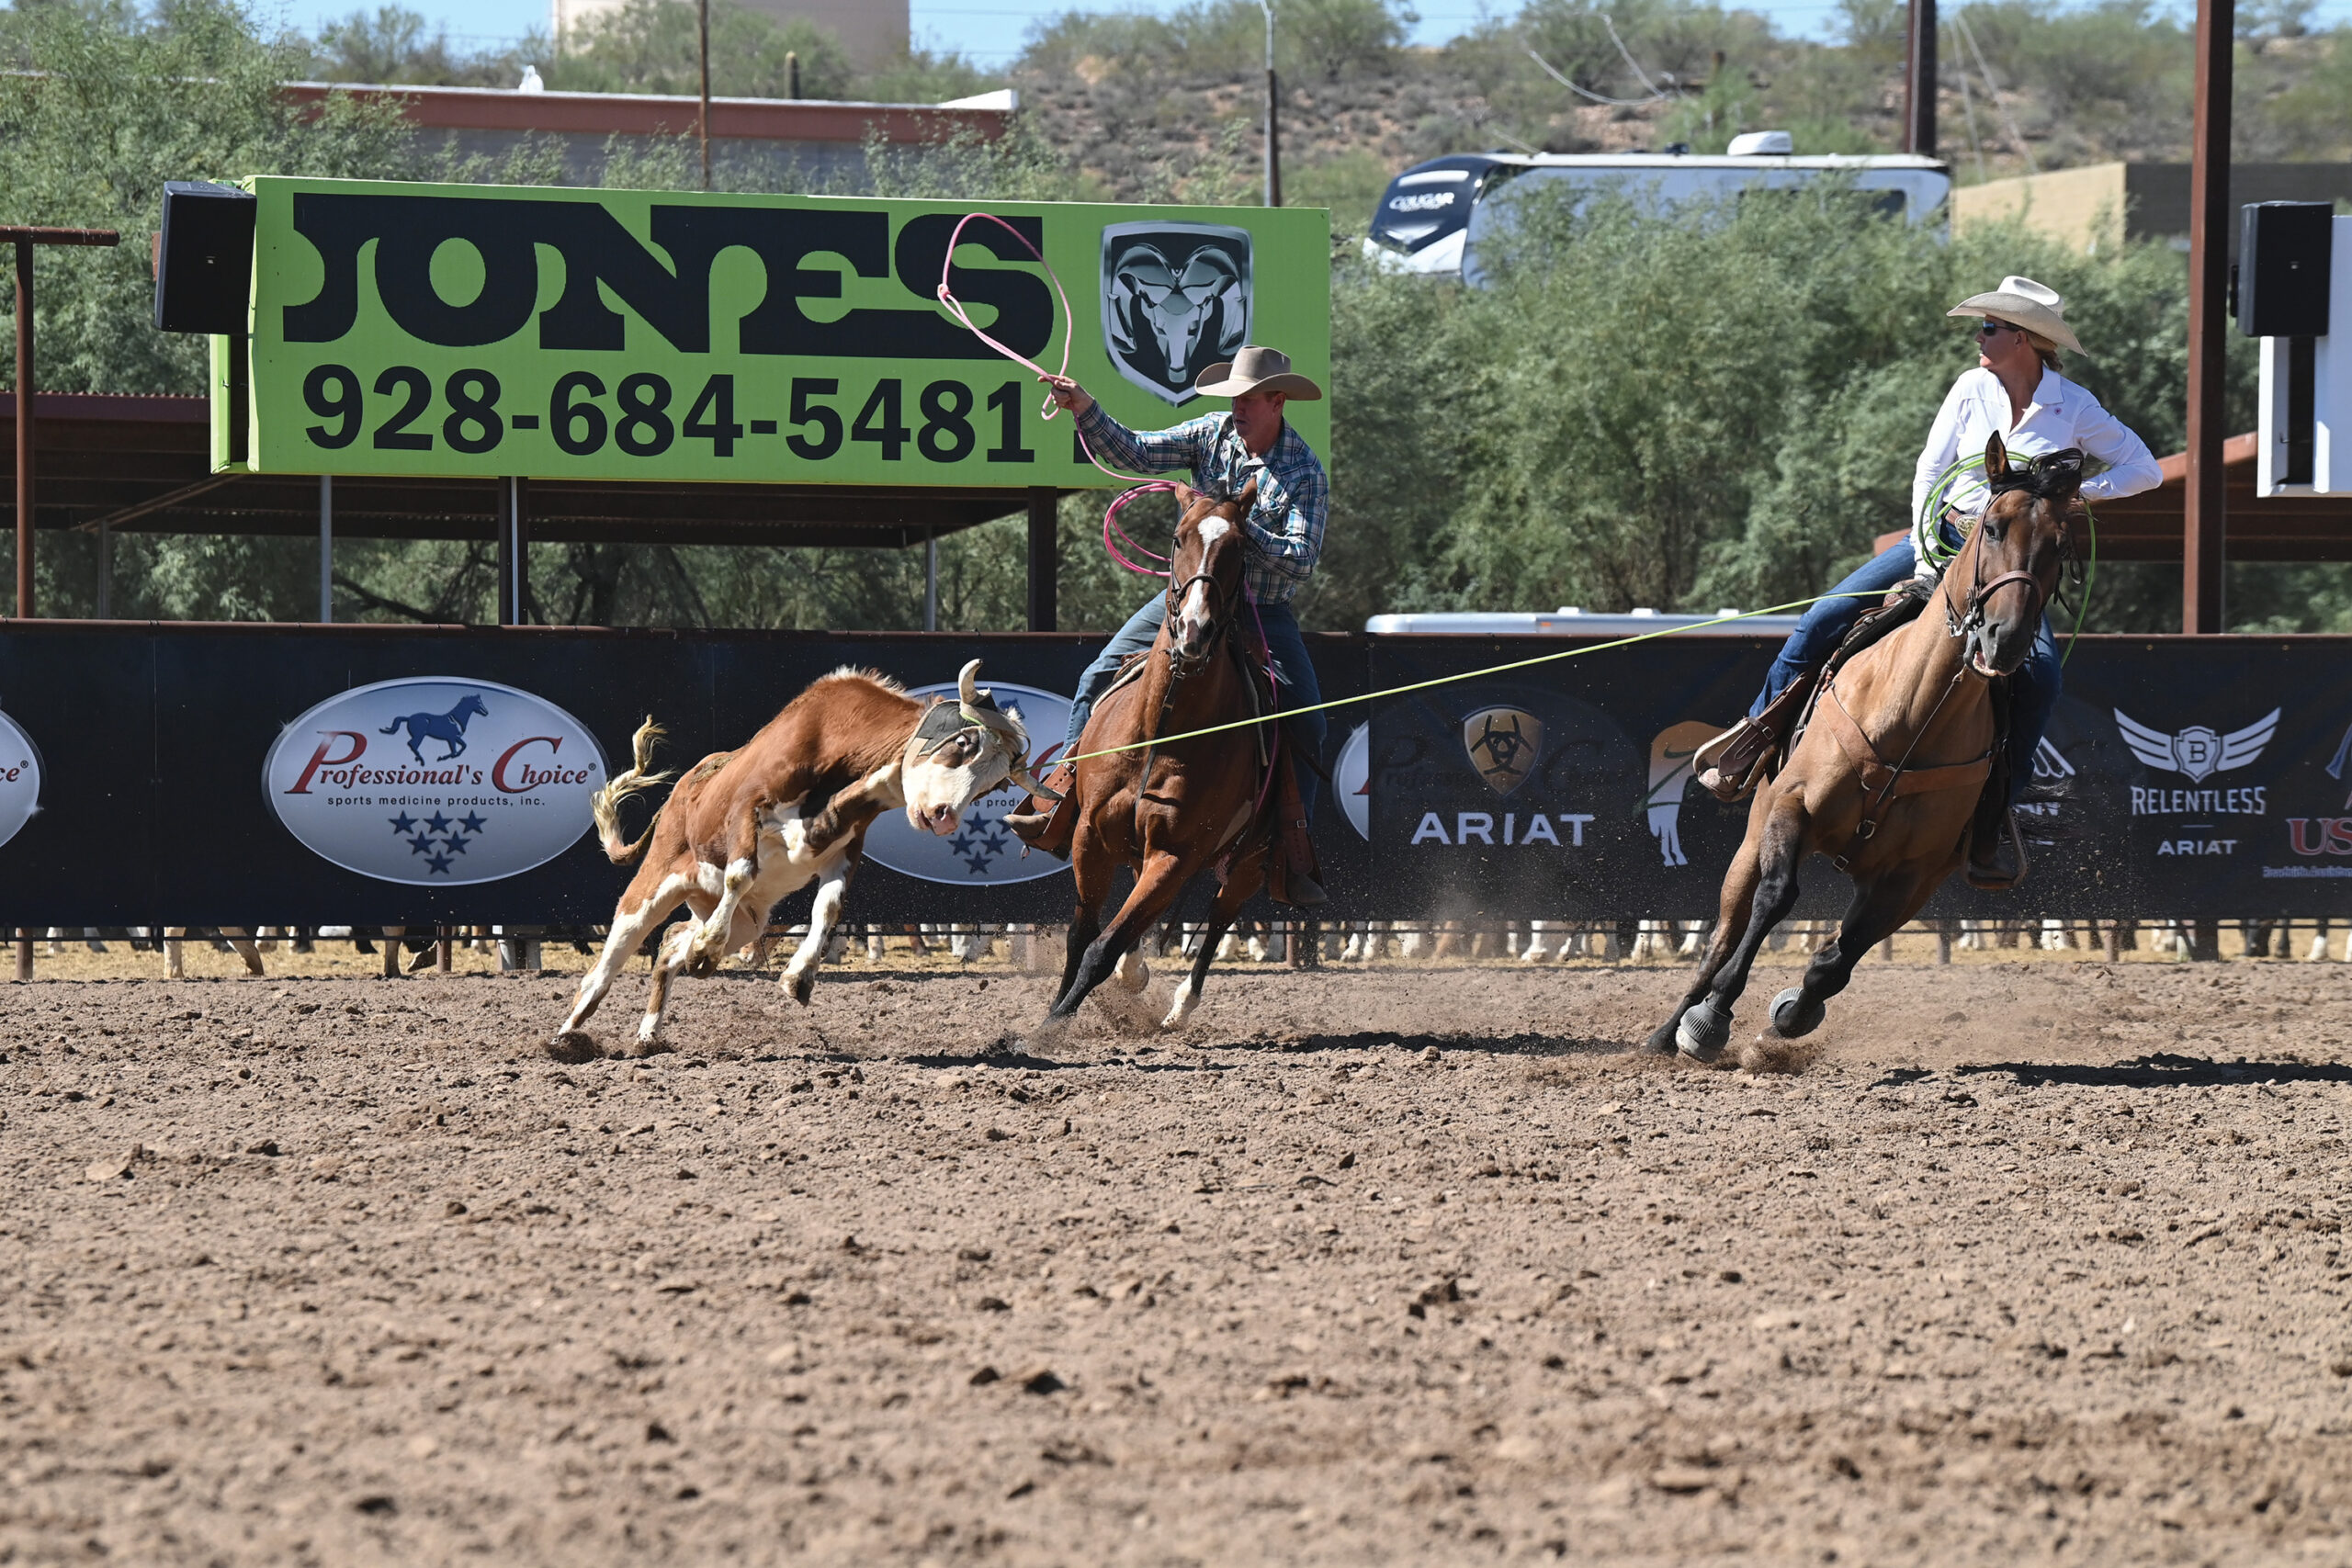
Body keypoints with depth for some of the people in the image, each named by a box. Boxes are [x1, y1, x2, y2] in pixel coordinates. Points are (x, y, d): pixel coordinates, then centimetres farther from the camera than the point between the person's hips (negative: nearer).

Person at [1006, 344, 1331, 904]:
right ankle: (1059, 807, -3)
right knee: (1100, 678, -6)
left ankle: (1293, 854, -4)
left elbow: (1302, 561, -20)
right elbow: (1134, 452, -4)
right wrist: (1085, 411, -18)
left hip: (1264, 611, -3)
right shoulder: (1213, 434, -2)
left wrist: (1239, 525, -29)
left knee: (1307, 724, -13)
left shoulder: (1305, 472, -14)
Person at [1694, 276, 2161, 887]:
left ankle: (1998, 811, -19)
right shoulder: (1972, 388, 1)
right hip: (1945, 535, 2)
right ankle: (1759, 734, 1)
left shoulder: (2074, 408, -4)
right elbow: (1928, 472, 2)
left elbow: (2144, 468, 0)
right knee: (1826, 618, -14)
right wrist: (1924, 557, -9)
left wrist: (2080, 493, -16)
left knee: (2040, 671, -29)